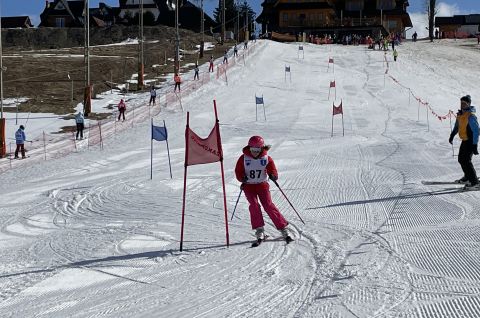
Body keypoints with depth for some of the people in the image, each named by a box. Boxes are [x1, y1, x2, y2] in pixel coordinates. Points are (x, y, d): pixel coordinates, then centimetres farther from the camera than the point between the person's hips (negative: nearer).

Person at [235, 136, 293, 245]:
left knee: (268, 205, -13)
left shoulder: (266, 158, -5)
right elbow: (238, 171, 0)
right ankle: (259, 231, -14)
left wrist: (273, 176, -26)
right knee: (254, 205, -20)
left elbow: (272, 170, -2)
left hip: (262, 184, -1)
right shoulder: (244, 158, -5)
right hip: (249, 186, 1)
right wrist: (242, 177, -21)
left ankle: (284, 229, -9)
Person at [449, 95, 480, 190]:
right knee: (461, 159, 18)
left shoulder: (471, 116, -21)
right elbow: (457, 126, 24)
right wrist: (452, 136, 33)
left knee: (466, 161, -14)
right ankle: (467, 177, 36)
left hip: (471, 141, -9)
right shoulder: (460, 114, 6)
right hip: (465, 140, 9)